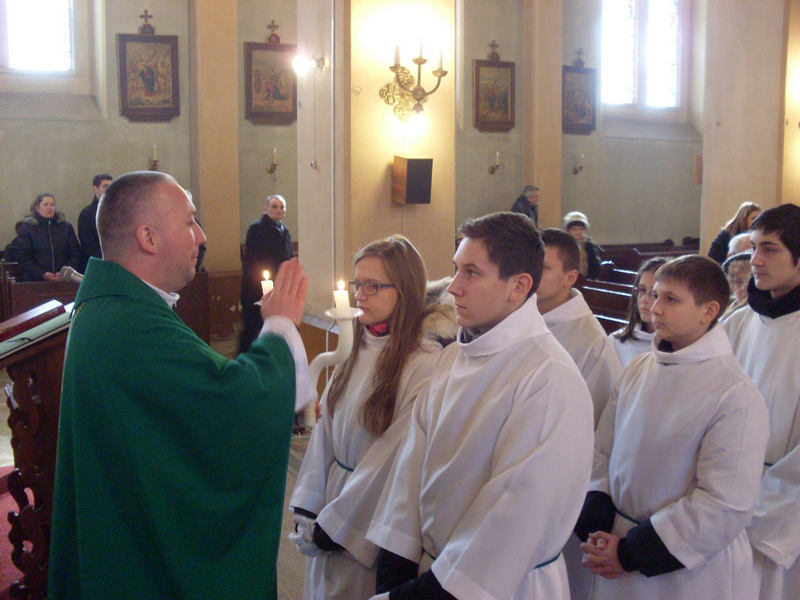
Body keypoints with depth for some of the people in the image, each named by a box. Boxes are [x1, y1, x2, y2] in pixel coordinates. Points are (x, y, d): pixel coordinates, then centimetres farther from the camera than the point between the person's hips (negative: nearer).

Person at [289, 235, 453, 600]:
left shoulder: (425, 364, -21)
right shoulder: (360, 350, 3)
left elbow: (393, 459, -19)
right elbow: (325, 431, 3)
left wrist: (333, 524, -12)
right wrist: (307, 510, 0)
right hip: (336, 496, 6)